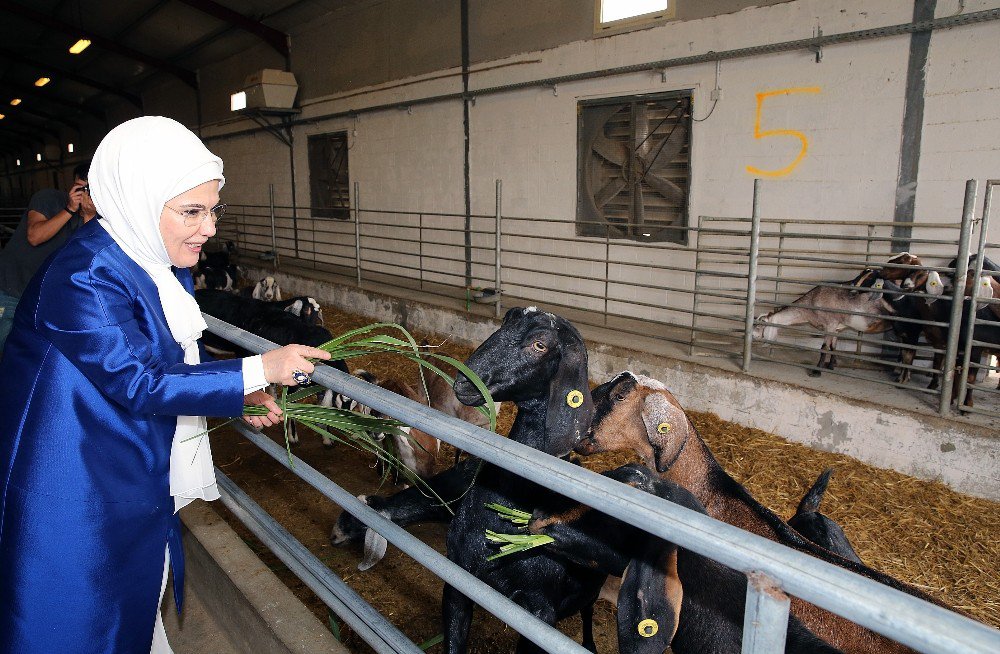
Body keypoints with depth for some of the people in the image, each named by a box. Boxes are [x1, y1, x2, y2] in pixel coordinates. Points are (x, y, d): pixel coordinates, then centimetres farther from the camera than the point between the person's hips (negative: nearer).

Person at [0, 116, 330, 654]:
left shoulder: (162, 263, 3)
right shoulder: (83, 277, -26)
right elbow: (138, 381, -27)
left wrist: (242, 395, -1)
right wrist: (258, 370, -25)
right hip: (84, 494, -8)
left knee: (140, 605, 24)